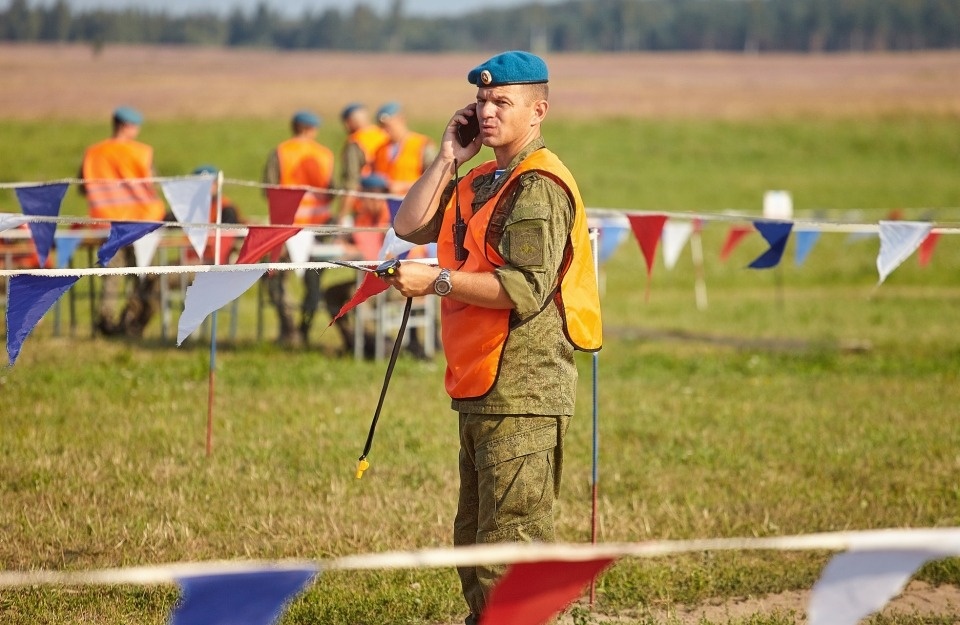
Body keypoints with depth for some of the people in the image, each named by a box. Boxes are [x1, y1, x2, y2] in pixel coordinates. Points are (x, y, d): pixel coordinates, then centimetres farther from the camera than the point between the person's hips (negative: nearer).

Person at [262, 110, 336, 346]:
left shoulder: (279, 153, -3)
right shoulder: (326, 154, 4)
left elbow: (269, 187, -7)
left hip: (288, 221, -2)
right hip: (319, 220, 3)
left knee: (276, 275, 7)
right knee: (313, 279, 14)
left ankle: (288, 329, -6)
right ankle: (305, 330, 13)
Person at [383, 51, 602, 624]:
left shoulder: (539, 185, -12)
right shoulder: (481, 183, 19)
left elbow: (526, 288, -21)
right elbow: (411, 225, 12)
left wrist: (436, 281, -20)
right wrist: (449, 158, 7)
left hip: (523, 390, -10)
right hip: (481, 385, 10)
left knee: (512, 545, -12)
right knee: (475, 541, 18)